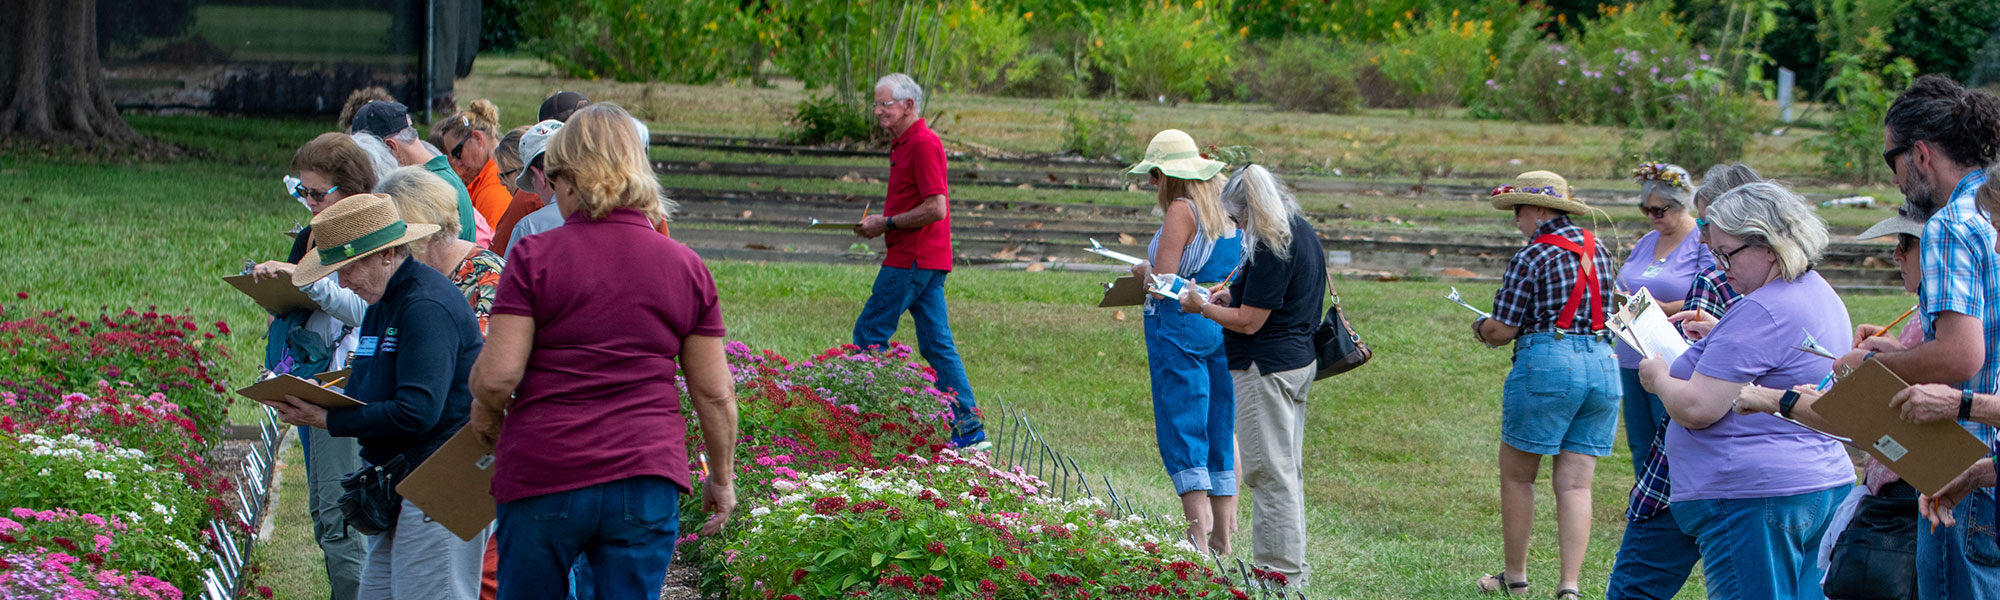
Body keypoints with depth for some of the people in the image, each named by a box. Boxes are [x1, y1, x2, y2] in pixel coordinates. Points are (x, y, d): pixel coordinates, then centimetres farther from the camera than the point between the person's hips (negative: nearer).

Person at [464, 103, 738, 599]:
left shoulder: (534, 256, -5)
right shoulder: (686, 267, 4)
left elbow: (496, 376, -11)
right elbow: (715, 393, 6)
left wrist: (487, 413, 11)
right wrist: (721, 478, 19)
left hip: (543, 473, -2)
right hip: (646, 477, 2)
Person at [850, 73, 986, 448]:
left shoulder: (923, 145, -15)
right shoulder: (903, 144, 18)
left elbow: (935, 208, -22)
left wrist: (887, 224, -14)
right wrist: (880, 222, 12)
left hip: (912, 260, -10)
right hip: (926, 260, 10)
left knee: (869, 334, -5)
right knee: (936, 344, 7)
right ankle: (969, 428, 4)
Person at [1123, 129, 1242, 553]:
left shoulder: (1182, 210, -15)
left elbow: (1163, 280, -19)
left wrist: (1144, 272, 3)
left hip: (1181, 325, -7)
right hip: (1226, 325, 7)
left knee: (1181, 431, -4)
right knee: (1221, 429, 12)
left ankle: (1199, 537, -12)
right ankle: (1223, 537, 15)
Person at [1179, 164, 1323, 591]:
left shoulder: (1272, 250, -22)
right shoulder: (1302, 232, 9)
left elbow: (1248, 322, -20)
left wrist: (1203, 308, -6)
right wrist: (1235, 295, 14)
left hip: (1266, 369, -10)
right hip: (1299, 360, 11)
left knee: (1269, 472, -4)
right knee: (1288, 468, 16)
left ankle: (1281, 570, -1)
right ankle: (1293, 567, 23)